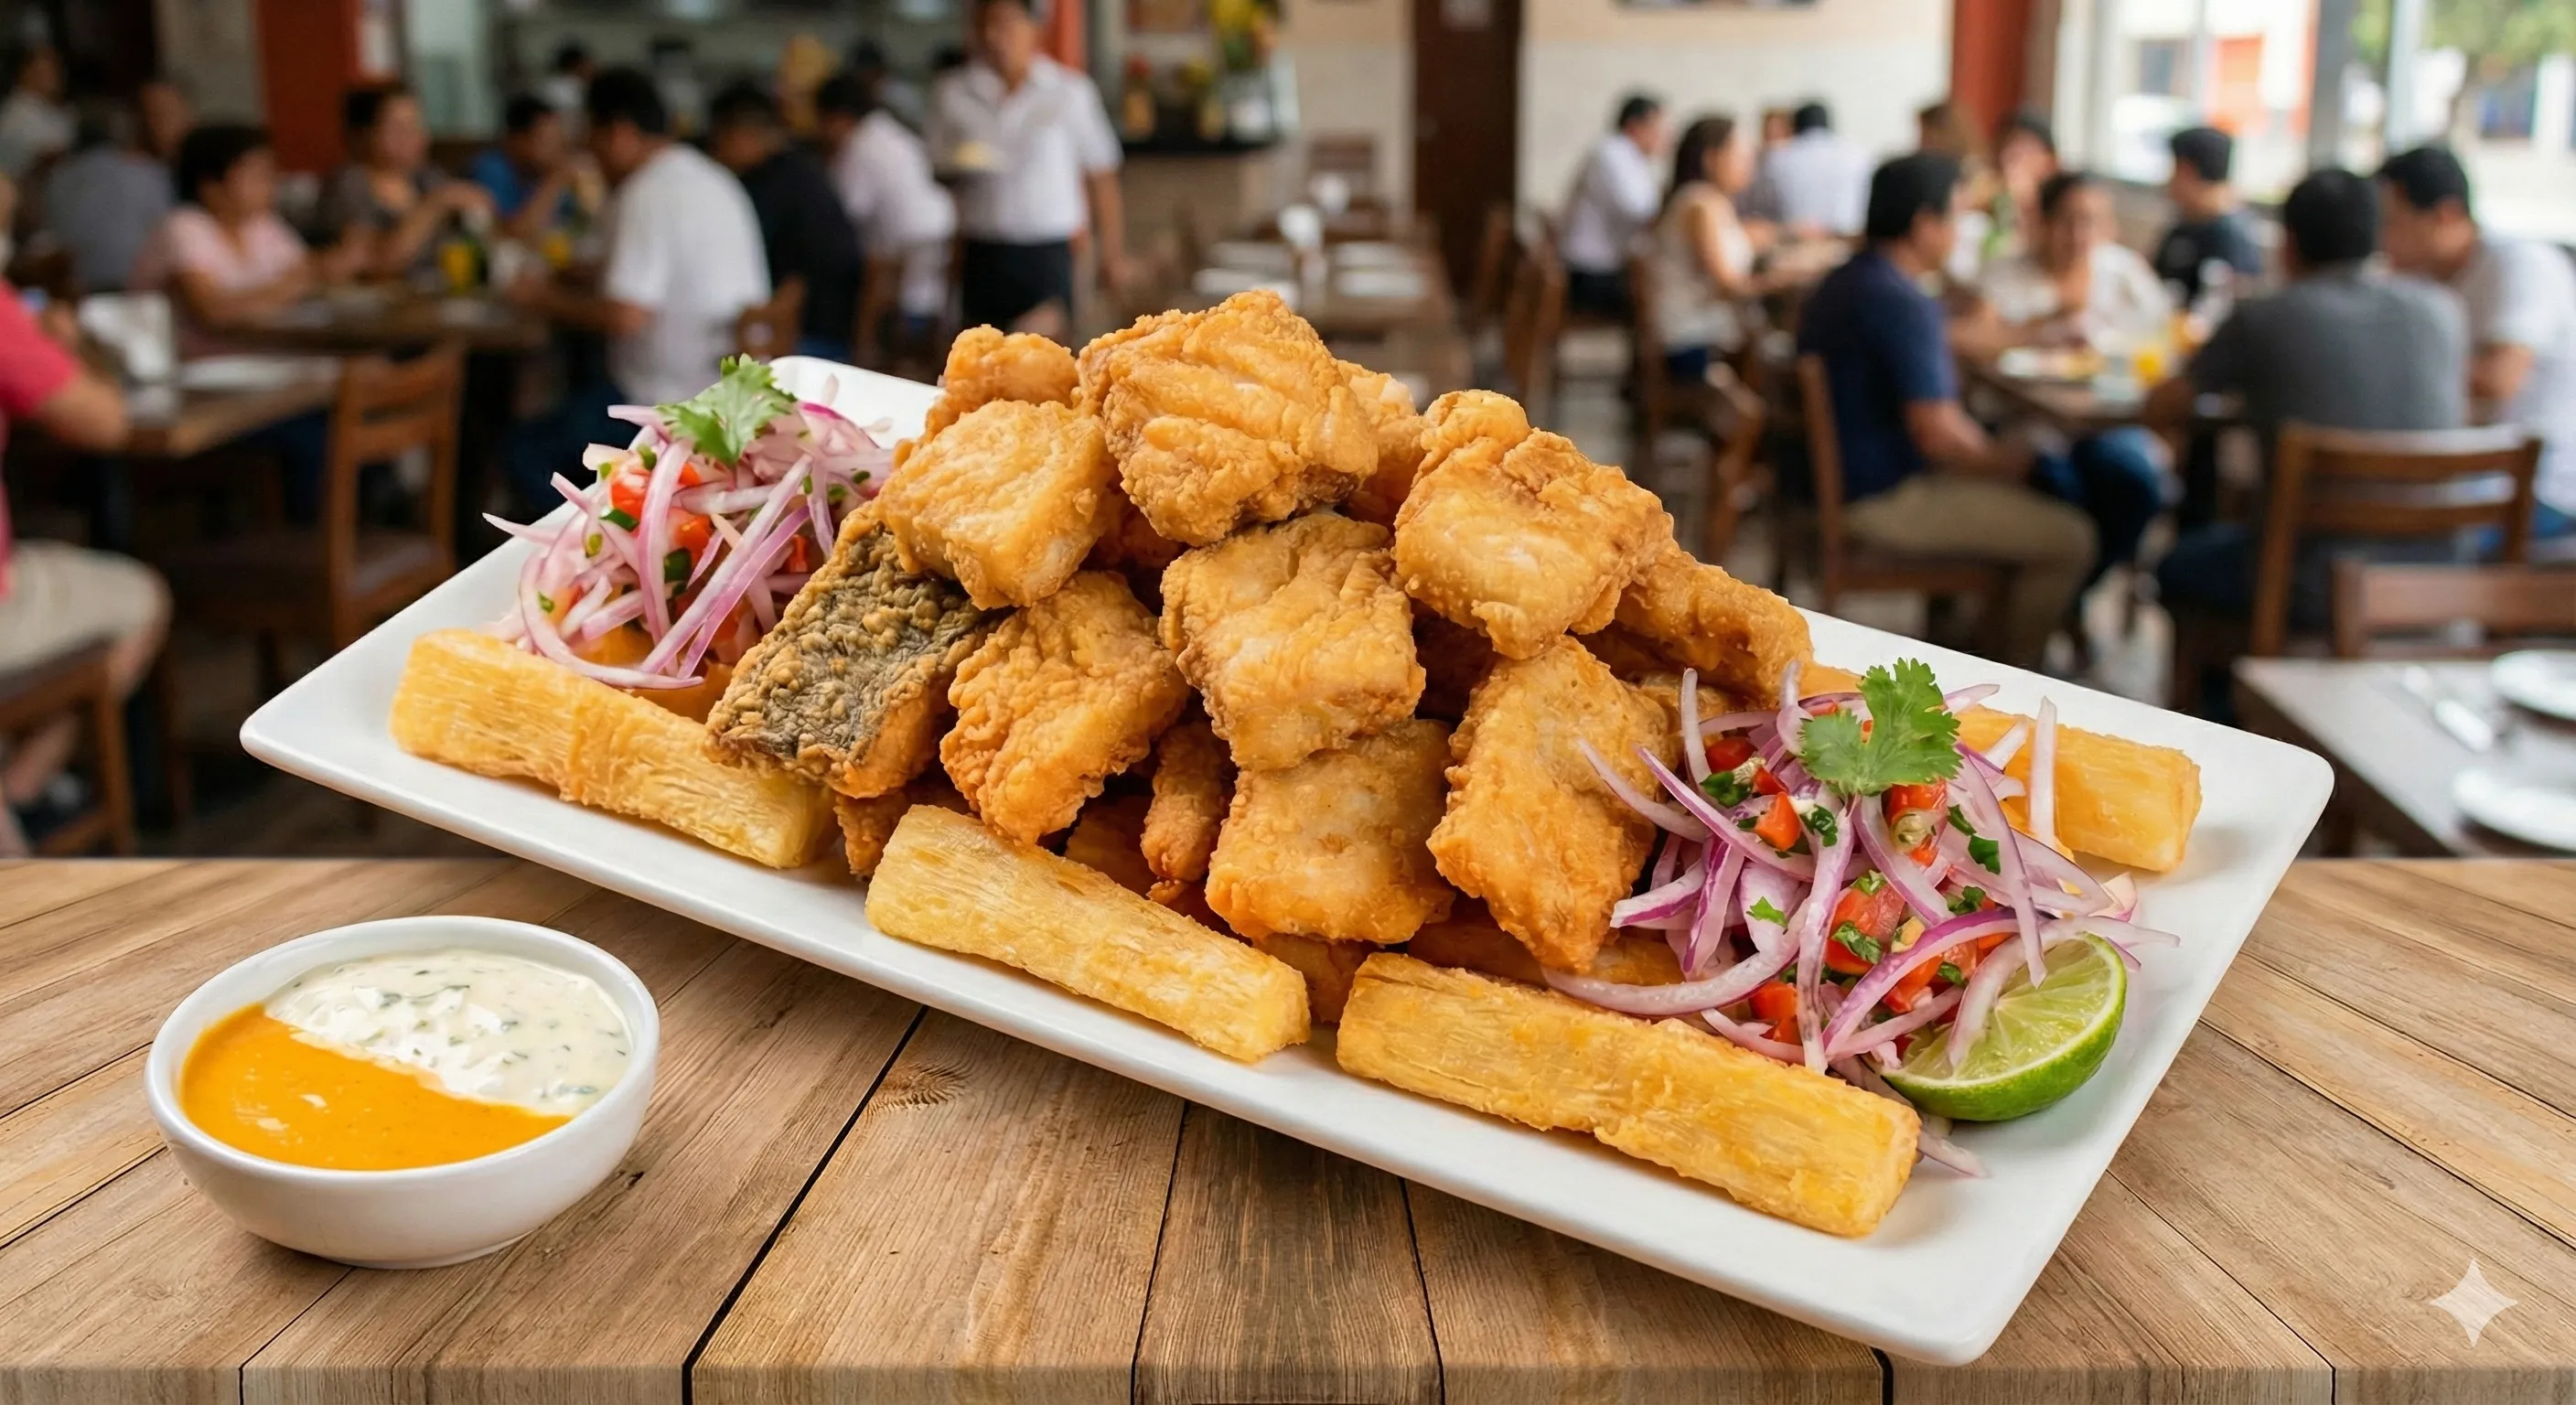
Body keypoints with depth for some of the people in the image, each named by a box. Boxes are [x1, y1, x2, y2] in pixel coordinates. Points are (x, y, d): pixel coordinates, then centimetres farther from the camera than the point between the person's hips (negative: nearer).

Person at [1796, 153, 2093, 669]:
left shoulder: (1840, 284, 10)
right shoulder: (1904, 304, -22)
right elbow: (1934, 433, -26)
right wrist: (2002, 461, -6)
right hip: (1884, 501, -11)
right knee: (2068, 539, -8)